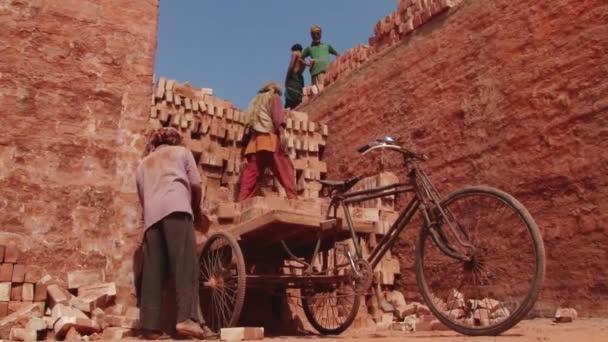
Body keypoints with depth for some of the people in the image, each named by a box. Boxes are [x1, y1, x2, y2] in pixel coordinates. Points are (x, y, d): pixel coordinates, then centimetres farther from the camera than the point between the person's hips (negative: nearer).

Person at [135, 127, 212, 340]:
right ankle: (187, 318, -26)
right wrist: (197, 210, 26)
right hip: (176, 207, -4)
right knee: (185, 263, -14)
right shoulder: (181, 151, 23)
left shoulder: (143, 163, 34)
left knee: (152, 270, 0)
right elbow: (195, 185, 13)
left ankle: (150, 326, -5)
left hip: (151, 214, 5)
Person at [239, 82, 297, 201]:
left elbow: (249, 123, 25)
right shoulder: (273, 97, 16)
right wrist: (282, 132, -17)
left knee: (252, 174, -1)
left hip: (254, 141, 6)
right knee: (285, 170, -11)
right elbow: (277, 115, -4)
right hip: (270, 139, -6)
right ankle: (292, 199, -24)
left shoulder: (256, 101, 34)